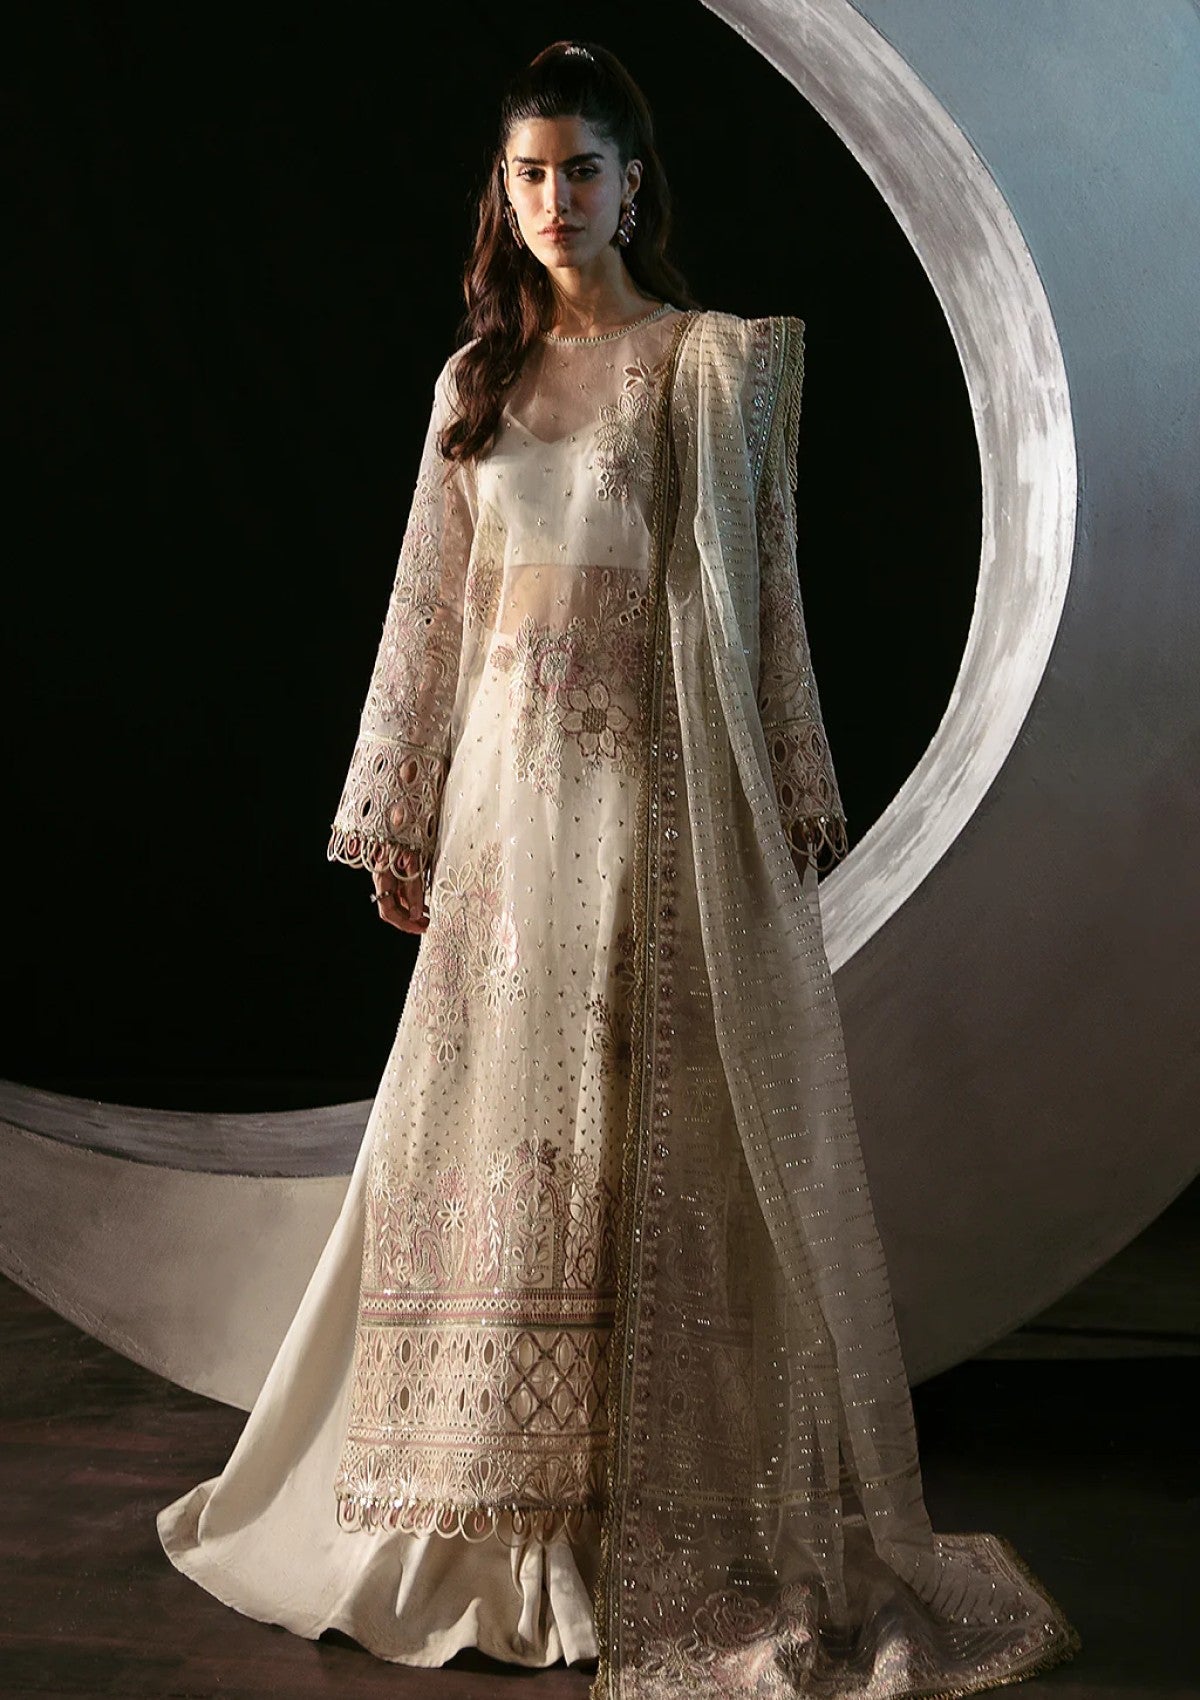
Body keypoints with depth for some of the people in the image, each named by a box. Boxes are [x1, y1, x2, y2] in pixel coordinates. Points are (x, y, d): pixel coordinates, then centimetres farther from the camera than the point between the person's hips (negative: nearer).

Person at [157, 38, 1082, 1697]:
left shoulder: (718, 361, 1)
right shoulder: (478, 376, 12)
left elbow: (763, 592, 0)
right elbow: (432, 603, 12)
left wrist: (793, 801, -3)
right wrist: (397, 813, 10)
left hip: (658, 778, -4)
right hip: (509, 772, 4)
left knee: (670, 1130, 0)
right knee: (495, 1113, 7)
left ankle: (681, 1507, 15)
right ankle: (500, 1496, 23)